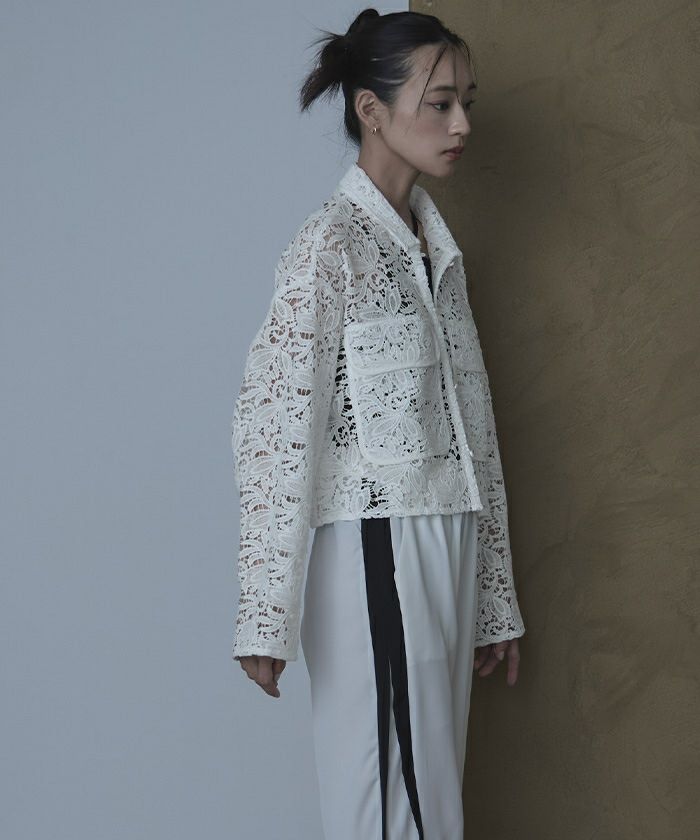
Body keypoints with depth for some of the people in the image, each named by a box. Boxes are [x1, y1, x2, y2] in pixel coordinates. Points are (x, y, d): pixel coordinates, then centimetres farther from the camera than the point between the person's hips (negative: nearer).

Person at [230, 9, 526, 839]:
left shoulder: (436, 245, 13)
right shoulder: (329, 246, -11)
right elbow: (273, 429, -15)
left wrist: (493, 598, 15)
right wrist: (266, 613, -16)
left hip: (445, 553, 8)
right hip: (373, 555, -7)